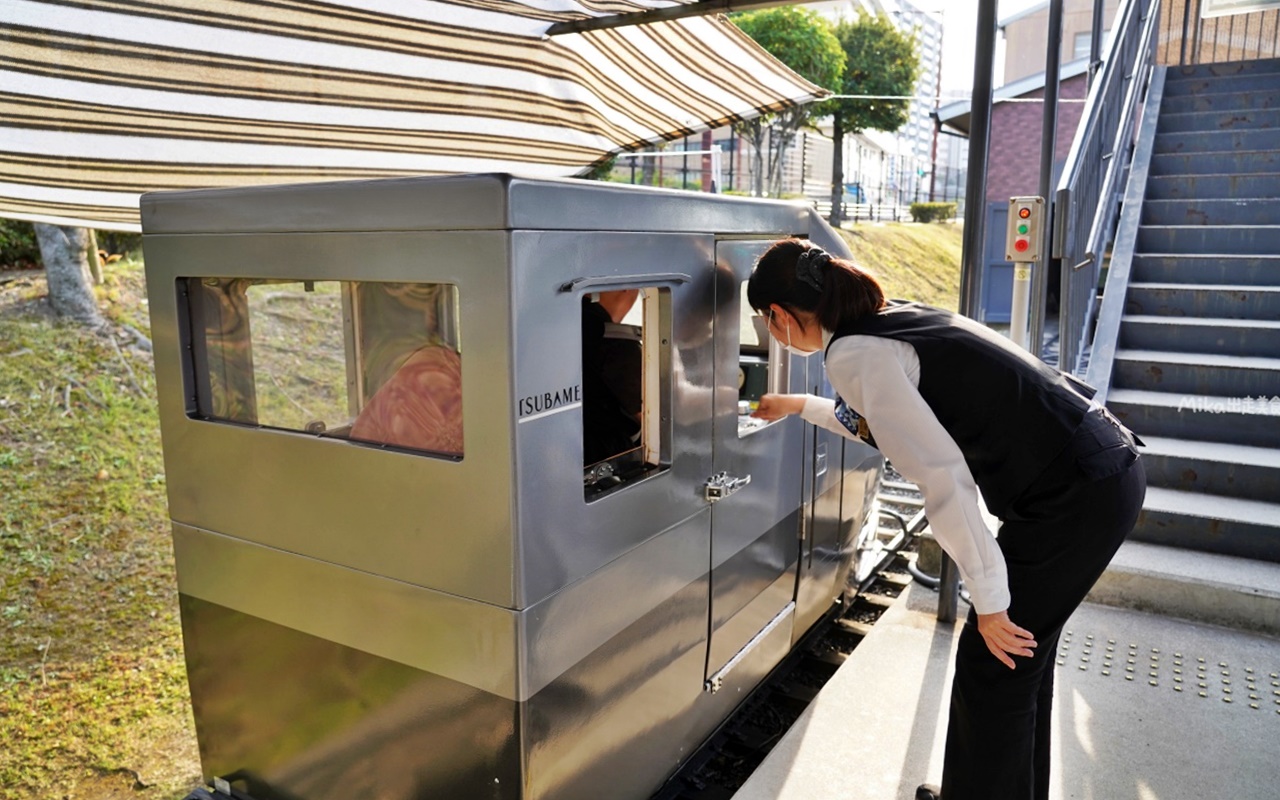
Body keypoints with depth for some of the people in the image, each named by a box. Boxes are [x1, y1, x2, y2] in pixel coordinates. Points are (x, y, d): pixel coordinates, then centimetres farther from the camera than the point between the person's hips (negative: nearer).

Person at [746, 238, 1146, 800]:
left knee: (992, 665, 6)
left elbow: (943, 476, -22)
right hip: (1106, 470, 9)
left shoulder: (853, 354, -17)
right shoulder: (889, 318, 11)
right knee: (1022, 648, 22)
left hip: (1077, 496, -9)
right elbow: (888, 420, 29)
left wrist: (989, 601, -14)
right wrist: (801, 407, 39)